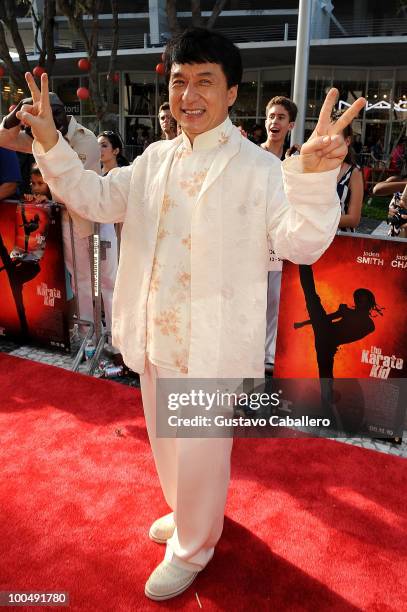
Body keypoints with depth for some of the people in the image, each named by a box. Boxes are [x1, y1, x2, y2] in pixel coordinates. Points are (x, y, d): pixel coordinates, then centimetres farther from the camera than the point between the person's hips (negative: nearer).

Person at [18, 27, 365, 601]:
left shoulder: (257, 167, -13)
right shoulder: (156, 159, 6)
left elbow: (302, 243, -22)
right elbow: (96, 197, 14)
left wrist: (314, 173, -40)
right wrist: (49, 142, 2)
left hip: (212, 341, -6)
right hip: (156, 334, 7)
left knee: (200, 450, 11)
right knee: (166, 439, 25)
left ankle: (193, 548, 39)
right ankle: (186, 512, 54)